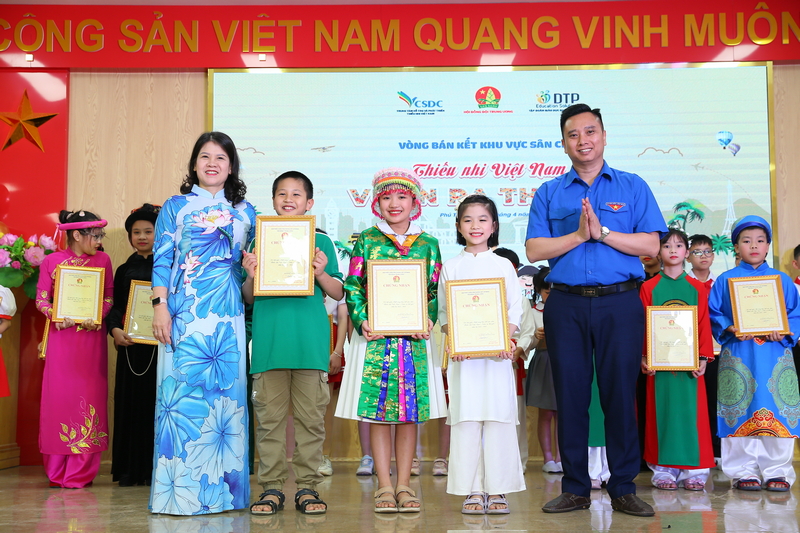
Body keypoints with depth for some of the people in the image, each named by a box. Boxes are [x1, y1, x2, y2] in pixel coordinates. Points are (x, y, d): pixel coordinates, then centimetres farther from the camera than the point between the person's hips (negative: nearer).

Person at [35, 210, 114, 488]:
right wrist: (54, 315, -15)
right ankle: (57, 472, 11)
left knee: (88, 397, -2)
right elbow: (41, 298, 3)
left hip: (91, 337, 1)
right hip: (61, 335, 0)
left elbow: (110, 295, 5)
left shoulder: (102, 260, 6)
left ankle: (81, 472, 5)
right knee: (58, 396, 0)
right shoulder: (52, 261, 4)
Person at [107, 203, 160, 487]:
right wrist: (115, 329, -10)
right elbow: (116, 306, 10)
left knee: (158, 402, -2)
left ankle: (157, 468, 4)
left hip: (162, 345, -3)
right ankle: (131, 469, 9)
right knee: (131, 402, 3)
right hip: (131, 346, 3)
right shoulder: (124, 271, 14)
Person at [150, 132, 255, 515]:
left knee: (226, 390, 1)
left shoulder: (245, 211, 15)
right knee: (182, 390, -5)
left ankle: (222, 487, 10)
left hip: (227, 314, 2)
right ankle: (180, 490, 3)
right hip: (184, 313, -2)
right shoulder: (176, 206, 10)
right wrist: (160, 305, -6)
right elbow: (162, 260, 3)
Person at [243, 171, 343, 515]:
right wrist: (251, 276, -7)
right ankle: (271, 487, 12)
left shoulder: (320, 242, 8)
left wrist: (320, 273, -10)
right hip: (269, 341, 1)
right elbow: (249, 298, 13)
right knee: (269, 416, 3)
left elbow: (337, 294, 7)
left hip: (310, 341, -1)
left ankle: (307, 487, 12)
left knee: (311, 417, 3)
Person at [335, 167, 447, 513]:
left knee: (410, 412, 4)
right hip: (375, 337, -1)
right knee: (378, 413, 2)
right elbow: (353, 287, 2)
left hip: (414, 339, 1)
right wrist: (362, 321, -12)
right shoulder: (366, 240, 5)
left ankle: (404, 485, 14)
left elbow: (434, 291, 9)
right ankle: (385, 486, 11)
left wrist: (428, 321, -9)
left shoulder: (428, 244, 9)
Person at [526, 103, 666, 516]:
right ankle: (575, 489, 15)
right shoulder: (548, 193, 11)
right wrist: (578, 235, -10)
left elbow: (651, 245, -1)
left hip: (619, 302, -1)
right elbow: (534, 250, 2)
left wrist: (602, 232, -11)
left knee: (620, 394, 1)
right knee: (571, 395, 4)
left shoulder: (633, 187, 9)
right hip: (566, 304, 1)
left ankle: (623, 489, 13)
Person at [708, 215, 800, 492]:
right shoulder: (725, 280, 9)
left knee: (777, 412, 0)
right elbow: (713, 313, 5)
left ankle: (777, 471, 10)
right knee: (740, 412, -1)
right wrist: (730, 329, -13)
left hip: (775, 354, 1)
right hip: (737, 355, -1)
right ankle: (744, 471, 8)